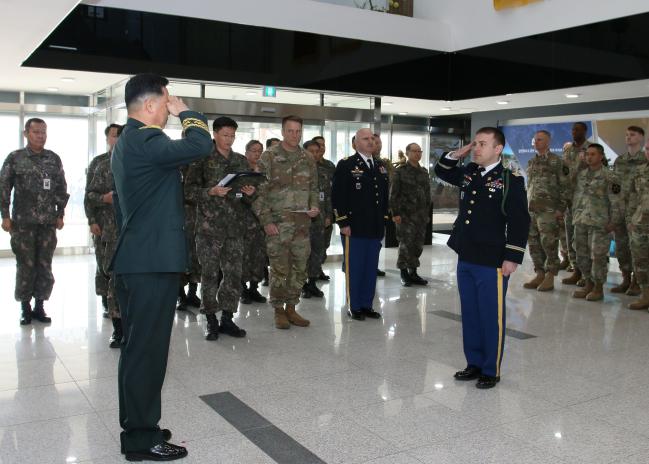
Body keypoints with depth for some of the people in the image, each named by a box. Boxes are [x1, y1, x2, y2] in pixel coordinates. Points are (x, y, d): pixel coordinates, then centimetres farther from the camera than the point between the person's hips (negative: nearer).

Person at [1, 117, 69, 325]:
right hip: (23, 222, -2)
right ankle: (25, 307, 13)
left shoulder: (54, 159, 8)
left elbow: (62, 188, 11)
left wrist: (60, 214, 7)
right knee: (25, 266, 2)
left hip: (48, 222, 2)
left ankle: (39, 306, 15)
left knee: (45, 266, 4)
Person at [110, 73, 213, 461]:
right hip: (154, 262, -11)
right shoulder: (146, 140, -16)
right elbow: (200, 145, -27)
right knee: (147, 349, -3)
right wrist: (186, 112, -8)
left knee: (138, 348, 16)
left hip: (134, 259, 11)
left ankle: (137, 426, 27)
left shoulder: (127, 141, 18)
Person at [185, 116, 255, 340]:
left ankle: (227, 318, 15)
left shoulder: (241, 160, 15)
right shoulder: (203, 159, 2)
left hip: (235, 226, 4)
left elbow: (247, 195, 19)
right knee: (209, 273, 0)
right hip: (209, 225, -4)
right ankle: (211, 320, 11)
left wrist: (250, 193, -3)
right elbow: (190, 190, -3)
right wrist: (211, 192, -17)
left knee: (234, 273, 4)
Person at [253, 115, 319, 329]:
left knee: (299, 269, 8)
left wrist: (314, 207, -2)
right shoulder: (269, 157, -3)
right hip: (277, 224, -4)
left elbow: (313, 188, 18)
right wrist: (266, 221, -12)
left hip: (302, 224, 4)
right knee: (279, 269, 1)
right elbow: (259, 191, -6)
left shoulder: (307, 160, 11)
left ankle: (291, 308, 21)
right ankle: (279, 310, 14)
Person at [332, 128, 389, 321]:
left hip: (375, 229, 6)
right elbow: (337, 196, -8)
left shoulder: (381, 166, 15)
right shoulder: (346, 165, -4)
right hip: (354, 228, -6)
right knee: (354, 268, 2)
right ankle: (354, 307, 13)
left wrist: (383, 221, 14)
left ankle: (367, 305, 21)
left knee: (371, 268, 10)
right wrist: (343, 223, -12)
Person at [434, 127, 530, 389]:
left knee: (491, 318, 4)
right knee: (470, 315, 15)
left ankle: (491, 370, 17)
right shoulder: (467, 173, 10)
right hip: (465, 259, 7)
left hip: (492, 262, -6)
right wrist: (457, 154, 10)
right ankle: (474, 363, 28)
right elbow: (441, 171, 27)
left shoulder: (511, 180, -9)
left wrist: (512, 258, -15)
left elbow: (519, 222, -12)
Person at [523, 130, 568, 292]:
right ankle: (539, 275, 16)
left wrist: (560, 209, -12)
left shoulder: (556, 162, -4)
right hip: (531, 209, 7)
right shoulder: (531, 162, 16)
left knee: (549, 244, -4)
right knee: (534, 244, 7)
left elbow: (564, 186, -7)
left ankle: (550, 278, 3)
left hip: (548, 209, -7)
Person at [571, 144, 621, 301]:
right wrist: (575, 216, 15)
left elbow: (616, 202, -7)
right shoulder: (581, 175, 13)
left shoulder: (609, 177, -5)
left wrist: (613, 222, -11)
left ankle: (599, 288, 7)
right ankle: (588, 284, 22)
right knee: (582, 255, 9)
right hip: (580, 223, 6)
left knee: (598, 256, -4)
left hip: (599, 223, -6)